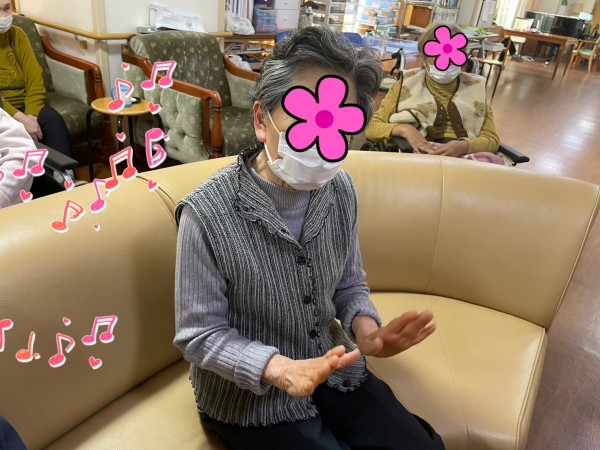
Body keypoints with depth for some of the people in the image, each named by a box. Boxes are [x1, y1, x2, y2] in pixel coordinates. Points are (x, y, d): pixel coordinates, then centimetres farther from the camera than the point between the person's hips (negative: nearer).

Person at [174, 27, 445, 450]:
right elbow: (200, 335, -17)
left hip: (329, 370, 5)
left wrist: (365, 328, -17)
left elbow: (349, 284, 4)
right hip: (248, 394, -4)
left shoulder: (340, 190, -9)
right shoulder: (207, 213, -25)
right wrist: (281, 369, -31)